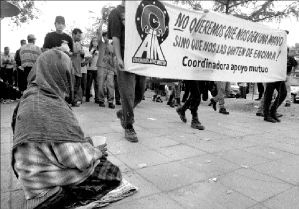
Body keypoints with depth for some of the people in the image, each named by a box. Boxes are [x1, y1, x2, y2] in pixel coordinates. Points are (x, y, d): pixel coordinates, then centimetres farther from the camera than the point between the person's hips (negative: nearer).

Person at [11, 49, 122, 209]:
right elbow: (76, 158, -26)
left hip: (36, 169, 9)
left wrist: (87, 143, 10)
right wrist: (96, 152, -6)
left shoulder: (32, 96, 0)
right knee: (113, 174, -4)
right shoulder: (52, 107, -28)